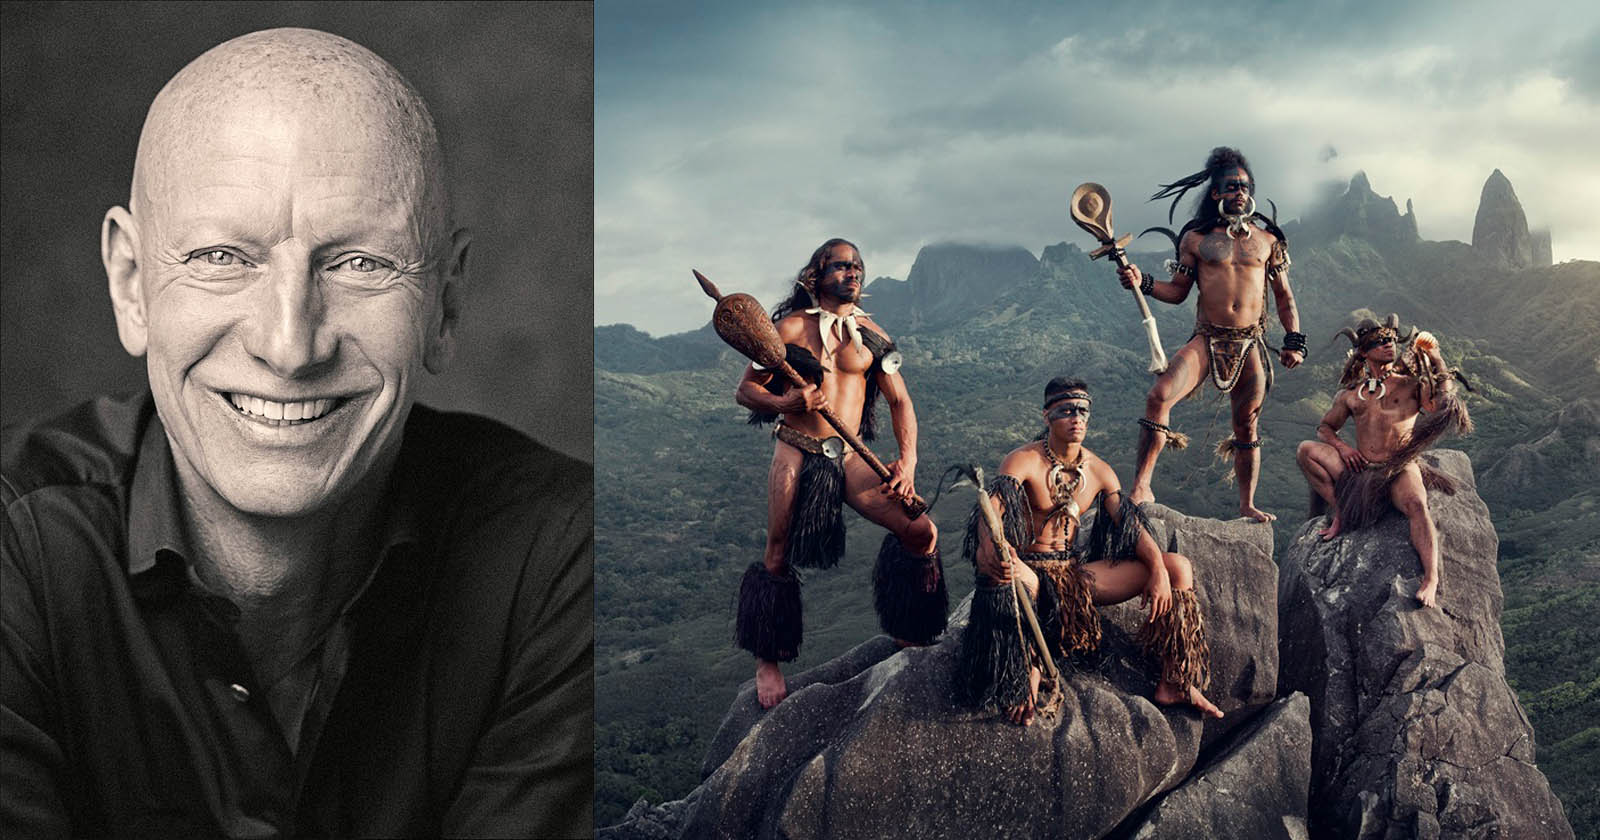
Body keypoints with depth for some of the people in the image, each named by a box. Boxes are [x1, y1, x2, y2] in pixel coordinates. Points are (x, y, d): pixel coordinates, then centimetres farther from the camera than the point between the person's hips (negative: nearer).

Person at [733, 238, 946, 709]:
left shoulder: (871, 334, 11)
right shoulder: (790, 327, 3)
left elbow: (899, 401, 10)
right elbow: (746, 390, 3)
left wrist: (908, 460, -4)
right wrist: (785, 402, -18)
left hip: (850, 456, 2)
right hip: (797, 452, -2)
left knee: (922, 531, -12)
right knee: (778, 558, 1)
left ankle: (908, 635, 7)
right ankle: (768, 661, 19)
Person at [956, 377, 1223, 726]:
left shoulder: (1098, 471, 7)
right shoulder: (1024, 461, -11)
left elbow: (1132, 524, 3)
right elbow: (992, 505, -29)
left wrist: (1159, 570, -15)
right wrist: (989, 546, -52)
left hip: (1075, 569, 6)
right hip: (1030, 567, -6)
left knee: (1179, 566, -6)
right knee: (1013, 577, -46)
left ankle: (1174, 683, -5)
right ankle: (1027, 680, -28)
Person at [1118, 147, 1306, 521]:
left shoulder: (1268, 240, 11)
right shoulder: (1196, 239, 6)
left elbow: (1284, 296, 15)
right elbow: (1178, 290, 9)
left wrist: (1294, 340, 8)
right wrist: (1143, 283, -8)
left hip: (1251, 343, 2)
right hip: (1207, 339, -2)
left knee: (1247, 426, 7)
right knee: (1159, 396, -24)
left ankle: (1247, 505, 22)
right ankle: (1141, 486, -22)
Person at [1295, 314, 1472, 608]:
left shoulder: (1412, 384, 11)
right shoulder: (1351, 394, 18)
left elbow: (1445, 403, -6)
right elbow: (1325, 427, 26)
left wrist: (1436, 358, -6)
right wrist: (1341, 447, 4)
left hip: (1400, 470, -3)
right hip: (1360, 470, 4)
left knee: (1416, 505, -36)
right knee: (1306, 450, -14)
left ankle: (1431, 581, -42)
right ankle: (1340, 511, -7)